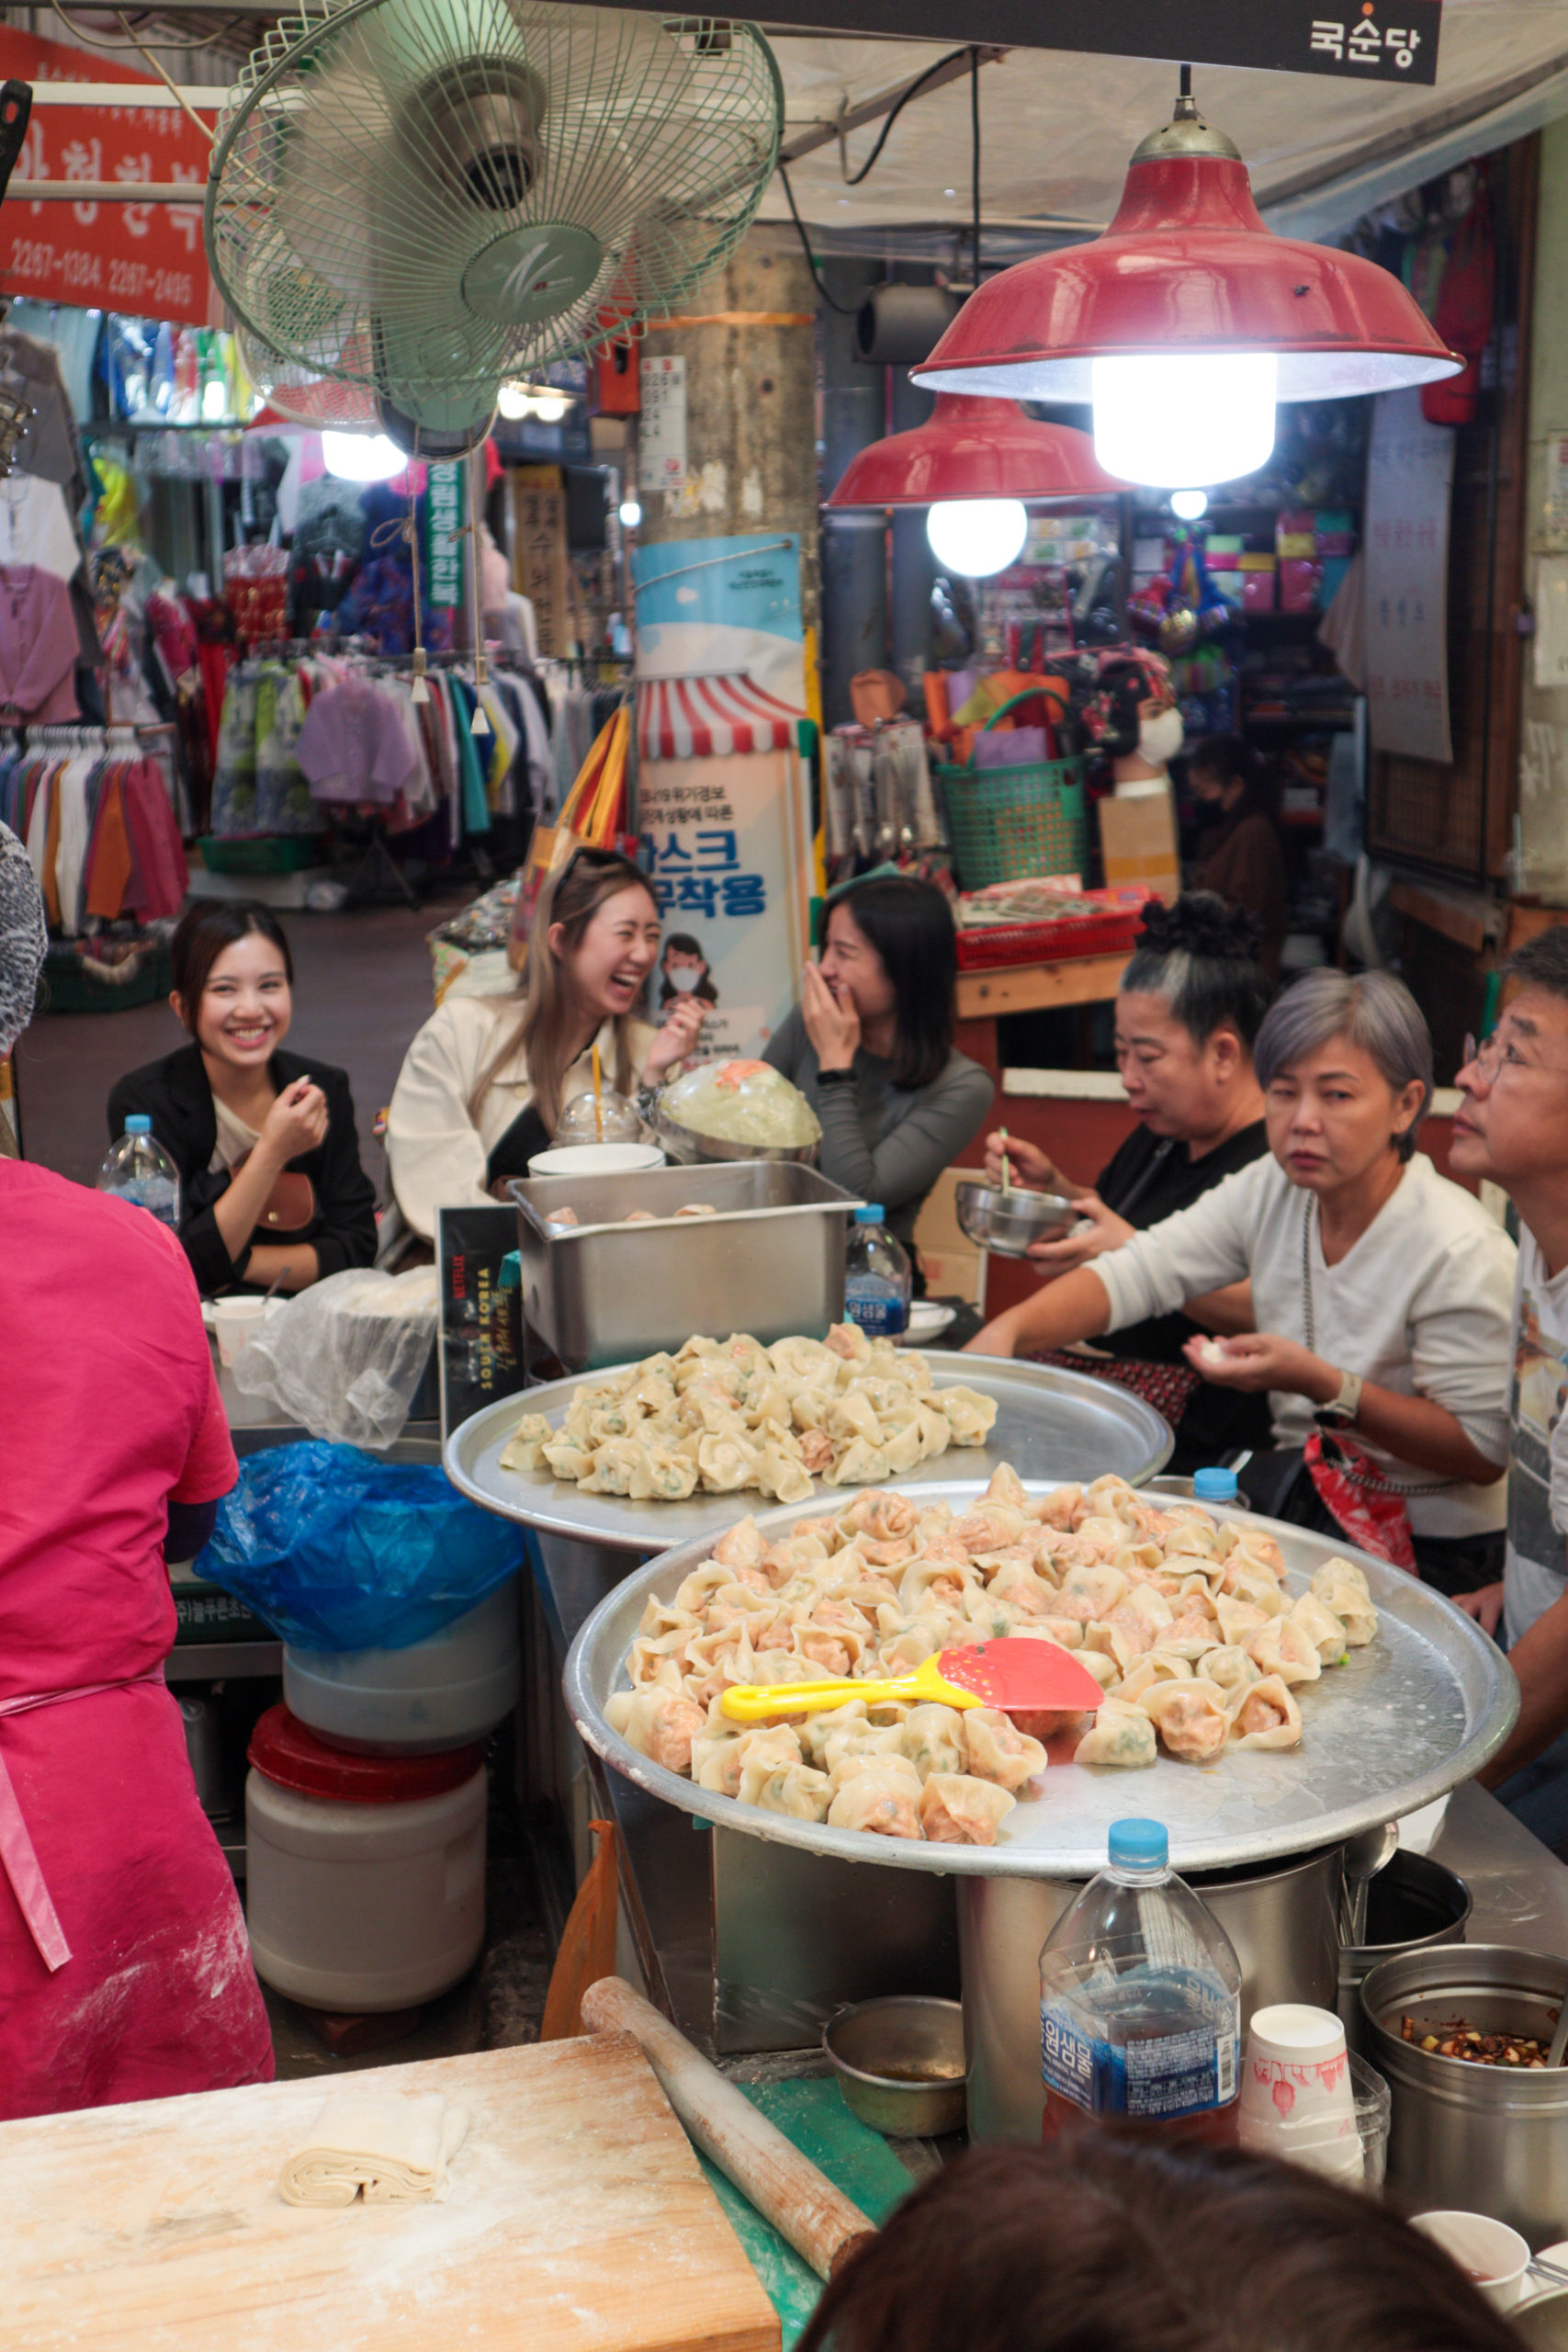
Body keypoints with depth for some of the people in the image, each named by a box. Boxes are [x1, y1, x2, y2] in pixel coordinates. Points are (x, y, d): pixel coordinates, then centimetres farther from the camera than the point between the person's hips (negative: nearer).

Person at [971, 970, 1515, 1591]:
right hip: (1301, 1491, 6)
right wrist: (1007, 1328, -25)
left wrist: (1321, 1384, -29)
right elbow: (1131, 1276, -6)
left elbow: (1485, 1452, -19)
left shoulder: (1460, 1252, -21)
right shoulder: (1272, 1191, -1)